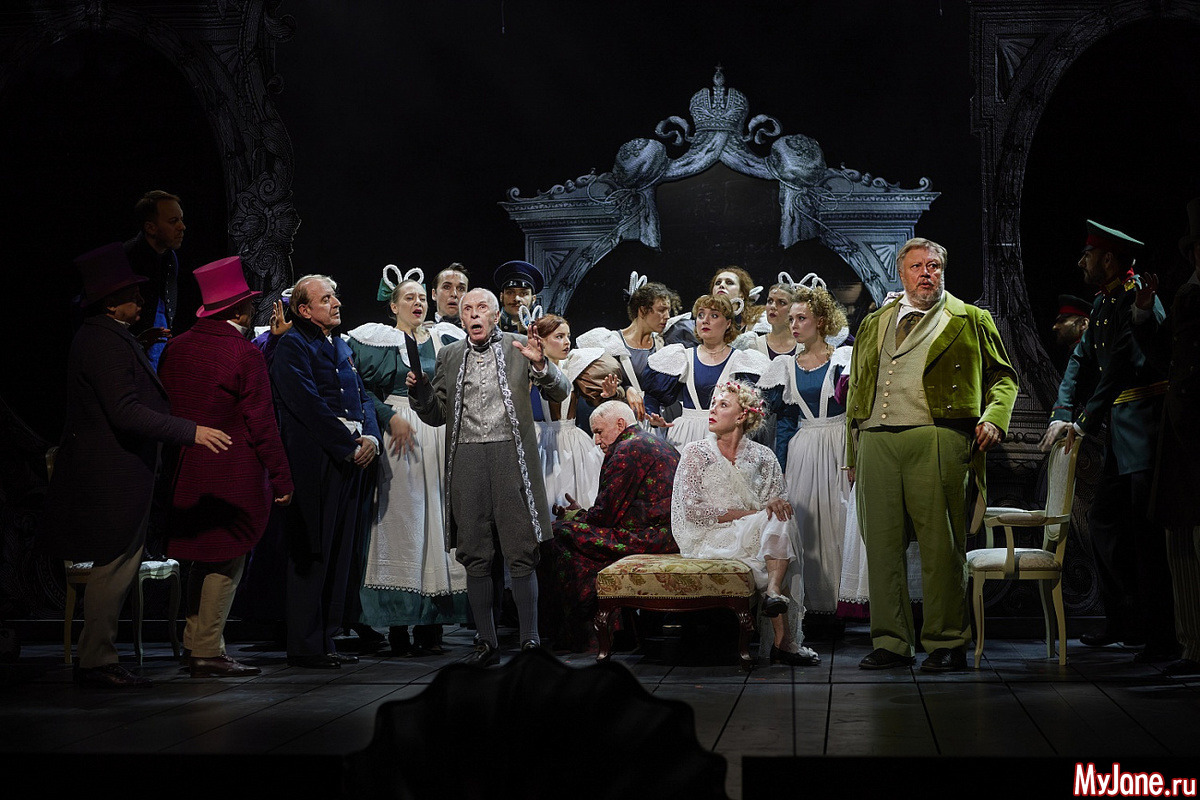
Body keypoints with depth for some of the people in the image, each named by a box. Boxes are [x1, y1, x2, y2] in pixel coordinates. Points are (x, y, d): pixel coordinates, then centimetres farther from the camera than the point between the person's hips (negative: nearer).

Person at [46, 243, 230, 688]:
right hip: (111, 478, -11)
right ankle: (97, 663, -1)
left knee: (116, 567, 12)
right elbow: (125, 412, -24)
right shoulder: (104, 343, -17)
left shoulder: (109, 337, 16)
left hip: (118, 476, 11)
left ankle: (96, 658, 17)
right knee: (114, 565, -6)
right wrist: (191, 431, -25)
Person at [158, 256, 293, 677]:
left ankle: (195, 643, 23)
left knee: (204, 560, 18)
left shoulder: (176, 347, 4)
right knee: (225, 563, 2)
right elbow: (261, 423, -14)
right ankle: (208, 651, 5)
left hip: (186, 470, 7)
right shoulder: (245, 354, -14)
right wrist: (282, 478, -7)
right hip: (233, 476, -7)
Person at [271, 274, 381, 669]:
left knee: (340, 555, 9)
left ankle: (325, 639, 15)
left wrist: (370, 436, -1)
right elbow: (309, 405, -14)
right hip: (316, 463, -8)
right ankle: (305, 647, -2)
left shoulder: (342, 347, 21)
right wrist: (350, 445, -15)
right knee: (312, 553, -6)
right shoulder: (292, 346, -5)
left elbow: (363, 396, 19)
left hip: (353, 459, 8)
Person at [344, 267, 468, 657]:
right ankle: (398, 626, -7)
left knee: (435, 519, 0)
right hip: (398, 433, -4)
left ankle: (431, 624, 2)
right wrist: (389, 417, -15)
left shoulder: (441, 342, 15)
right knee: (399, 521, -8)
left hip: (437, 434, 4)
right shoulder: (376, 340, 2)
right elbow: (359, 388, -6)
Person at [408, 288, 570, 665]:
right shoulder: (449, 356, 15)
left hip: (510, 455, -3)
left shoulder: (518, 347, 6)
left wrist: (540, 365, -18)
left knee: (521, 554, -4)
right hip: (466, 460, 3)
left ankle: (530, 638, 1)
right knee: (475, 556, 3)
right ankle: (487, 642, 10)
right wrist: (418, 388, -2)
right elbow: (436, 414, 17)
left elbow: (560, 392, 0)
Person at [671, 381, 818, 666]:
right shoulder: (695, 453, 3)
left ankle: (773, 591, -39)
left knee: (782, 520, -28)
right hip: (708, 541, -3)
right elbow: (692, 510, -7)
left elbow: (779, 505, 9)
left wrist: (776, 503, -19)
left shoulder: (762, 456, 11)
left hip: (757, 537, 3)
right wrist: (752, 514, -13)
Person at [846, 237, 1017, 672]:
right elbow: (855, 388, 24)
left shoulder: (970, 321, 13)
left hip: (935, 440, -4)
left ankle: (947, 643, 2)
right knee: (881, 544, 2)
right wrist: (852, 452, 18)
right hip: (876, 441, 4)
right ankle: (890, 642, 10)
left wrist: (993, 417, -7)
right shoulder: (874, 325, 22)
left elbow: (1002, 376, 13)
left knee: (940, 546, -5)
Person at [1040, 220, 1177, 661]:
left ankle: (1164, 635, -8)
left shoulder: (1138, 297, -14)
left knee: (1145, 526, -12)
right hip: (1120, 427, 10)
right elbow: (1082, 360, 15)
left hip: (1146, 420, -10)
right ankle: (1125, 621, 21)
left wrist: (1087, 422, -22)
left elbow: (1121, 365, -21)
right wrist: (1061, 413, 1)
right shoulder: (1103, 303, 15)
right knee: (1103, 521, 12)